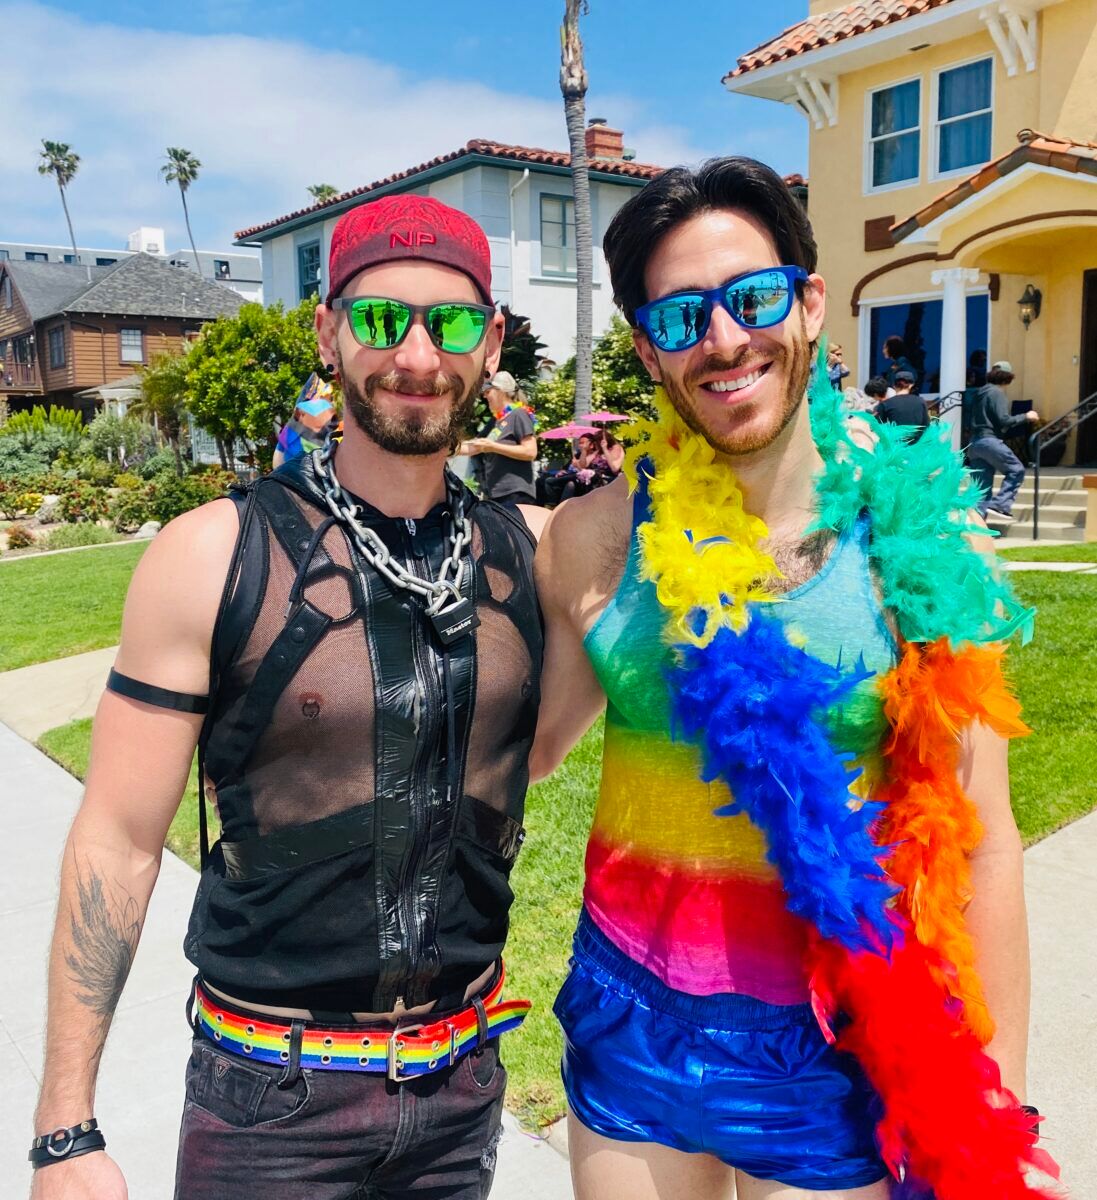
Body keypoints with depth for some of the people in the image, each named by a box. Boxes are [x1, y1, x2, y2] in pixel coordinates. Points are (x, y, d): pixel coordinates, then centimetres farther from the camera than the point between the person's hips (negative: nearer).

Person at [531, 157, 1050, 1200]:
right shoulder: (593, 540, -6)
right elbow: (523, 752, 7)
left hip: (835, 1045, -1)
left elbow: (983, 848, -5)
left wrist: (990, 1114, -3)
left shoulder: (912, 538, -10)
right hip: (628, 1026, 2)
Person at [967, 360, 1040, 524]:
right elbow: (1003, 420, -14)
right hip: (989, 440, -9)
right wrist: (1025, 417, -3)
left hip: (974, 442, 9)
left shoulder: (979, 392, 18)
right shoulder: (997, 393, -8)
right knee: (1016, 470, 0)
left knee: (982, 484, 8)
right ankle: (999, 506, -10)